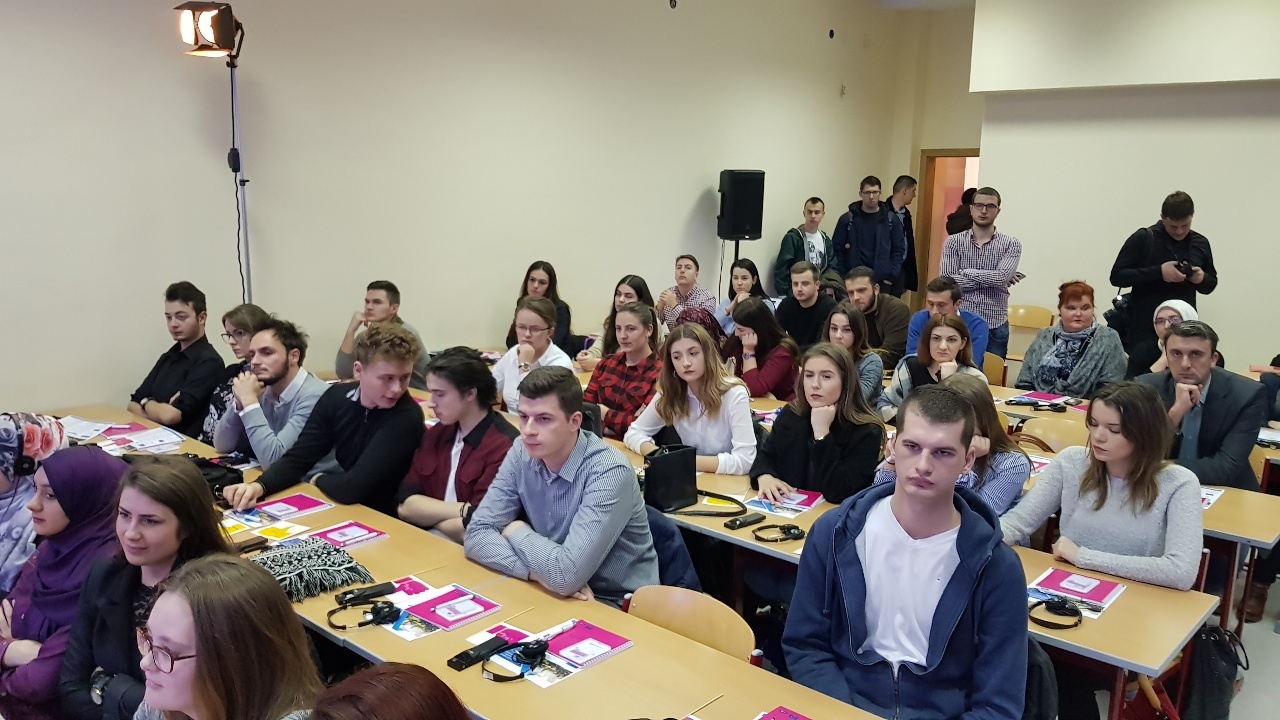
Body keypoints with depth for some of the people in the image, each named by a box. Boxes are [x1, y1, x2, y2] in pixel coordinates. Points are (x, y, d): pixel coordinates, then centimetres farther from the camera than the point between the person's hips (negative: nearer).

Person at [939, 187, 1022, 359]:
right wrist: (991, 279, -9)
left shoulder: (1011, 244, 2)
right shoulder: (953, 242, 3)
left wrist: (966, 272, -6)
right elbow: (946, 283, -9)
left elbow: (1001, 277, -14)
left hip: (995, 327, 0)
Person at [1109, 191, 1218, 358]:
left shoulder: (1200, 243, 11)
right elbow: (1117, 276, -8)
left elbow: (1210, 285, 20)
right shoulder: (1143, 238, -3)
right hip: (1144, 331, -4)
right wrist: (1158, 272, -19)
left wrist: (1202, 279, -4)